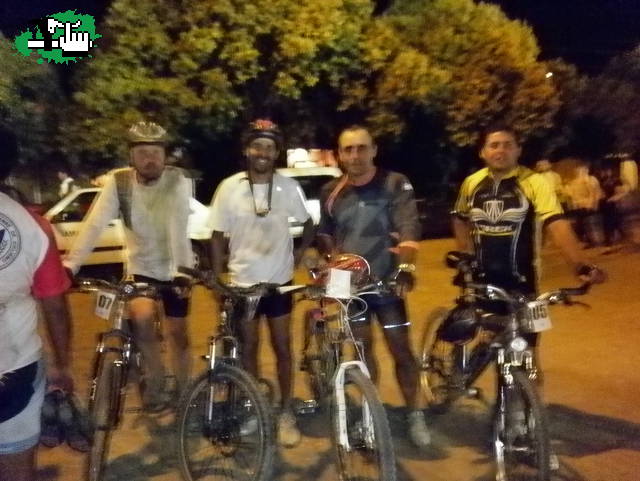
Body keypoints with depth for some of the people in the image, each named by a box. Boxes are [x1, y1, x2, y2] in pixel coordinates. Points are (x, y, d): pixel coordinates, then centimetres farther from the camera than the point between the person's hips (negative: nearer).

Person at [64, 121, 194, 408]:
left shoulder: (177, 181, -18)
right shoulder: (118, 181, -12)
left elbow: (178, 227, -31)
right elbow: (95, 224, -21)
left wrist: (182, 271, -42)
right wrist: (69, 265, -33)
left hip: (173, 269, -1)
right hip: (140, 268, 1)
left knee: (178, 333, 6)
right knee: (141, 317, -24)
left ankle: (183, 394, 27)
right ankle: (155, 382, 0)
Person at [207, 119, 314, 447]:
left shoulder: (289, 187, -7)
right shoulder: (229, 187, -9)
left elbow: (308, 225, 9)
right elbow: (219, 237, -2)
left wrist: (297, 256, -1)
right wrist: (218, 280, -4)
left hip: (279, 281, 0)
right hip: (242, 282, 0)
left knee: (282, 347, 7)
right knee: (249, 347, 12)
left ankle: (285, 413, 21)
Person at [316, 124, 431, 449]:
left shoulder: (395, 184, -7)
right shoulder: (331, 192, 4)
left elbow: (409, 228, -19)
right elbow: (324, 234, 18)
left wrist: (406, 268, -34)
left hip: (386, 282, -3)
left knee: (401, 349, 2)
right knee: (363, 350, 13)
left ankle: (414, 415, 19)